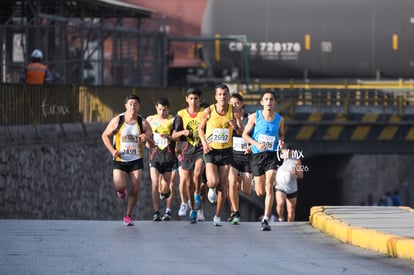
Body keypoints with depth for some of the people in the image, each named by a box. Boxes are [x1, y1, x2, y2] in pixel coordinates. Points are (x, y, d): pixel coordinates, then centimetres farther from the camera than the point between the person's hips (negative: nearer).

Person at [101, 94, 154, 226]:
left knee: (135, 190, -5)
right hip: (120, 160, -1)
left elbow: (152, 144, 2)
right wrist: (112, 150, -8)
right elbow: (105, 136, 6)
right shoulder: (117, 121, -6)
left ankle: (128, 216, 13)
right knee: (119, 187, -16)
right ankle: (122, 191, 23)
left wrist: (147, 139, -22)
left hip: (136, 161, 1)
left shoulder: (143, 123, -3)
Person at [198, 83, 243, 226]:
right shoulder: (209, 111, -8)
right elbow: (201, 128, 7)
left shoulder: (234, 111, -5)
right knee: (213, 182, -18)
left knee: (223, 185, 3)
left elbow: (241, 132, 2)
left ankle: (218, 215, 16)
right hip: (211, 150, -1)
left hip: (226, 151, 2)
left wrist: (236, 126, -21)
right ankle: (211, 189, 21)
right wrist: (204, 143, -8)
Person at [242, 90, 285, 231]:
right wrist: (257, 144, -14)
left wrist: (281, 140, -5)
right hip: (257, 155, 0)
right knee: (260, 192, 6)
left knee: (269, 187, -17)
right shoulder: (255, 117, -2)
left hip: (272, 155, 0)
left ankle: (266, 220, -15)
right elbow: (245, 134, 2)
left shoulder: (279, 119, 3)